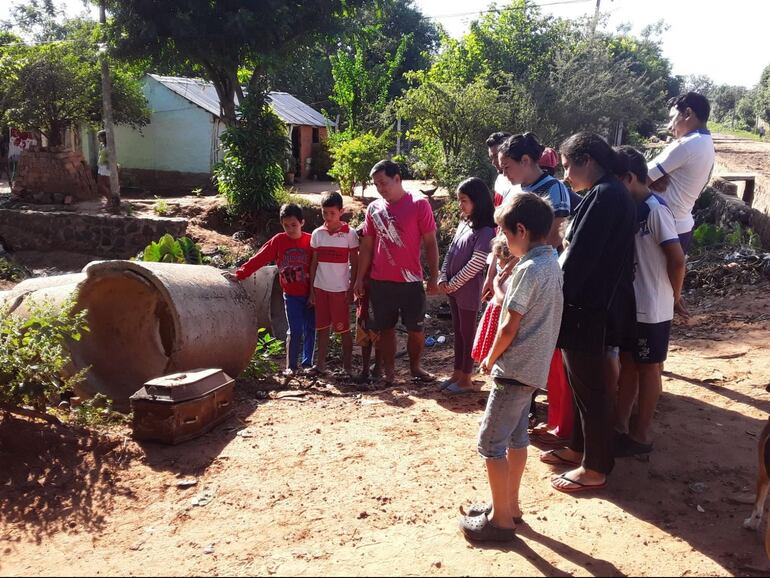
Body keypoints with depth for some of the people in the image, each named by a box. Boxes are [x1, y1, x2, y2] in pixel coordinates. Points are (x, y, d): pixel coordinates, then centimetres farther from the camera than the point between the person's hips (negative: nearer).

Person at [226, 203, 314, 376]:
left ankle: (307, 363, 23)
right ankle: (291, 366, 9)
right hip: (291, 295, -1)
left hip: (310, 294, 1)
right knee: (295, 330, -5)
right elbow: (258, 259, -6)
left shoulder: (310, 240, -5)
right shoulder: (278, 241, -4)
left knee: (310, 329, 8)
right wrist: (240, 274, -12)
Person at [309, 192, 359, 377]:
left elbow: (354, 264, -3)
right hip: (320, 288, 3)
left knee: (344, 329, 3)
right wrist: (311, 289, 6)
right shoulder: (317, 234, 3)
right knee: (322, 328, 10)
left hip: (340, 289, -3)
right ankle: (321, 364, 19)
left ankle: (347, 366, 13)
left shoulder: (349, 234, -6)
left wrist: (351, 289, -7)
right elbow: (314, 263, 8)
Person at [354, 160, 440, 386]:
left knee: (416, 329, 6)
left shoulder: (419, 205, -5)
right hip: (380, 281, 3)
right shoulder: (374, 208, 5)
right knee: (386, 328, 9)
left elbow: (430, 243, -4)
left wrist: (434, 276, -7)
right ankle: (389, 370, 21)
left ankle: (415, 367, 26)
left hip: (411, 281, -2)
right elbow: (367, 245, 10)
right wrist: (360, 278, 7)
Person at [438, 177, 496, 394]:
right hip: (453, 288, 8)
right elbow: (450, 252, 10)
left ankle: (466, 379, 12)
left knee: (467, 332, 2)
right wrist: (443, 278, -1)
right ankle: (457, 373, 27)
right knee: (457, 331, 15)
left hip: (468, 290, -8)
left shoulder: (485, 231, -15)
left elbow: (475, 264, -18)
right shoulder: (463, 223, 10)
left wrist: (453, 284, -13)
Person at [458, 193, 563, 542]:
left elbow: (509, 327, -19)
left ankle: (501, 519, 9)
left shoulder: (528, 269, -21)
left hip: (515, 368, -10)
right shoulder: (551, 262, 8)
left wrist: (490, 360, -5)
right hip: (533, 366, 10)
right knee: (516, 436, 19)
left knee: (491, 442, -1)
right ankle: (510, 505, 31)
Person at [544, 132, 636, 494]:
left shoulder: (604, 196, -19)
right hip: (596, 304, 10)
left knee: (589, 387, 2)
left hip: (588, 309, -10)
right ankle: (579, 448, 35)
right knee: (582, 382, 20)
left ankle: (595, 468, 15)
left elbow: (580, 256, -22)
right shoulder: (610, 193, 13)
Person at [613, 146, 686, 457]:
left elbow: (677, 259, -20)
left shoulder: (655, 209, -18)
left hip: (652, 309, -8)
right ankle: (620, 424, 29)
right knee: (628, 363, 16)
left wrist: (674, 297, -8)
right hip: (630, 305, 8)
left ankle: (641, 435, 18)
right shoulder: (632, 208, 7)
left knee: (647, 368, 5)